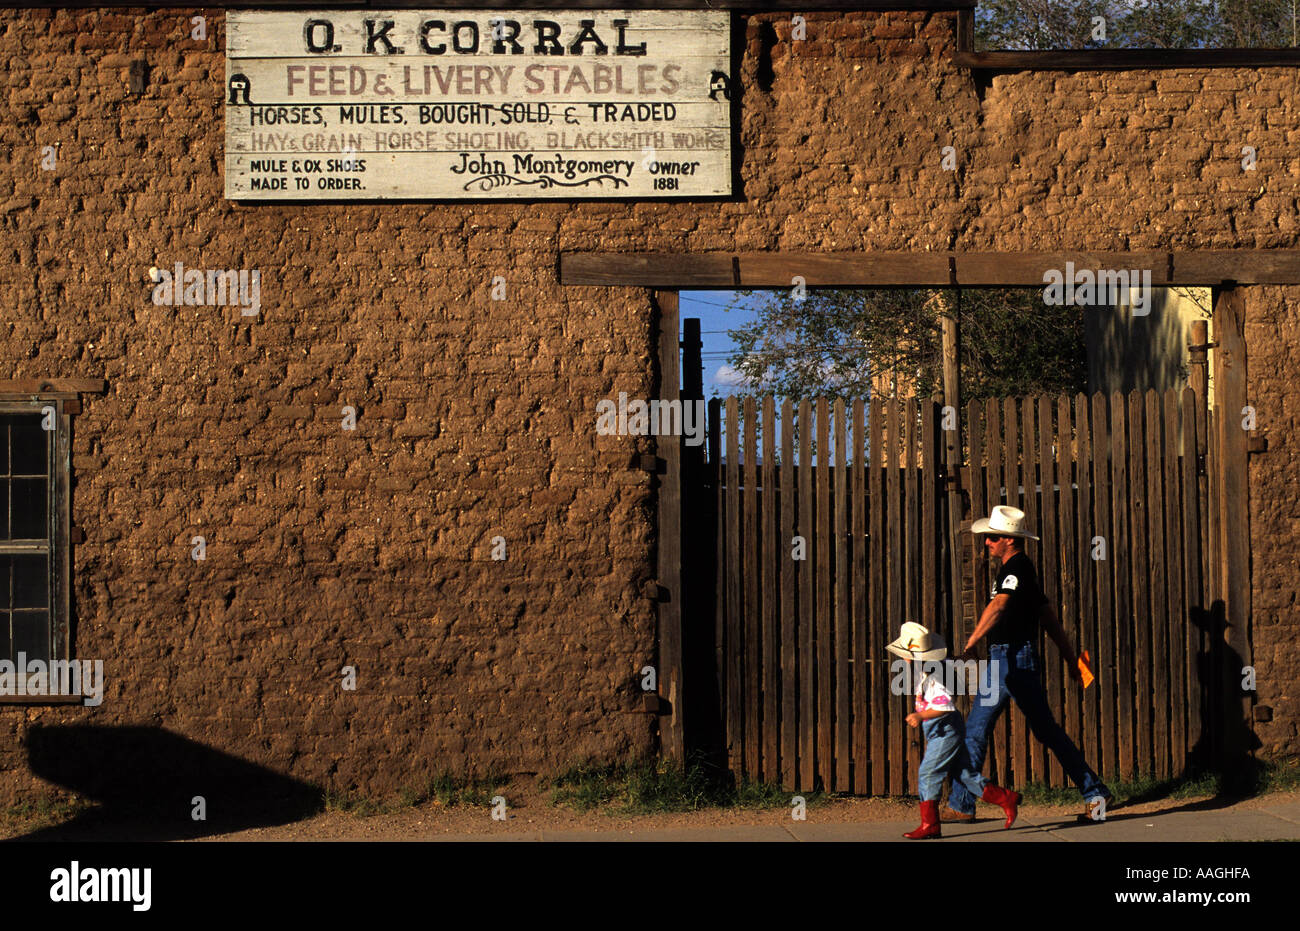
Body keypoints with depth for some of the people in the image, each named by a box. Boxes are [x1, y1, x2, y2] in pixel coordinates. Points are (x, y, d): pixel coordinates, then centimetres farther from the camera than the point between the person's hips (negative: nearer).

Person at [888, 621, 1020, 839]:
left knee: (927, 774, -9)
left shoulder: (931, 678, -22)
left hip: (945, 731, -10)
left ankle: (929, 825, -6)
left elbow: (945, 705, -32)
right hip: (941, 733, 10)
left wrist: (921, 716, -36)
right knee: (963, 774, 12)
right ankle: (1006, 799, 15)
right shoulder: (921, 674, 10)